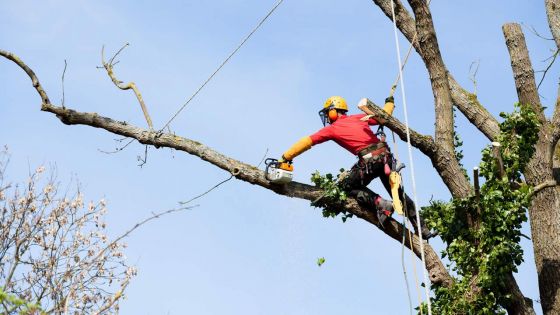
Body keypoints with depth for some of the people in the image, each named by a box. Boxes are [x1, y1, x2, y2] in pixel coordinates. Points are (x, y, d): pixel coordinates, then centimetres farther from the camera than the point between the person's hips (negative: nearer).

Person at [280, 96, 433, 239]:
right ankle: (422, 229, 16)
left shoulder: (331, 129, 10)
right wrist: (390, 103, 44)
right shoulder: (358, 118, 20)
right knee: (398, 192, 18)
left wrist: (285, 157, 14)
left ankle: (380, 204, -6)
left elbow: (306, 142, 10)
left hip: (369, 159, -6)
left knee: (348, 186, 15)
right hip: (385, 155, 6)